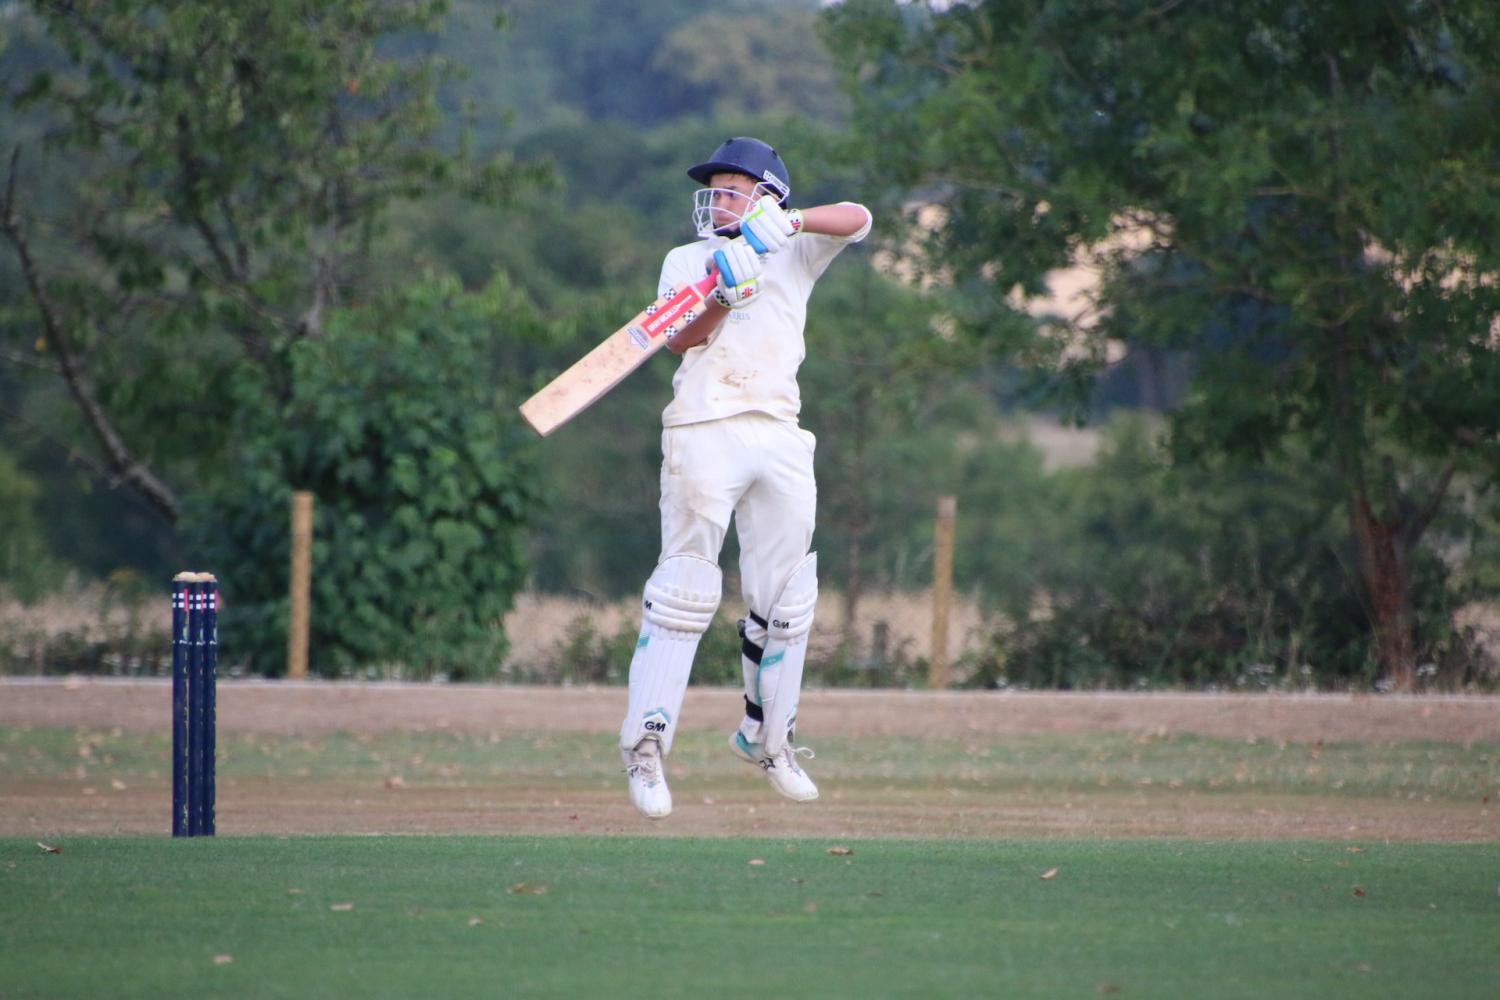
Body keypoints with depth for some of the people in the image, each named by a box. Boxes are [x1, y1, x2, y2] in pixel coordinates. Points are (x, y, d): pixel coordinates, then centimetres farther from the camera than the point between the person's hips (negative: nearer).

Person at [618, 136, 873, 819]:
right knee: (685, 589, -10)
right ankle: (646, 742, -12)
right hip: (704, 431, -3)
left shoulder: (793, 256, 15)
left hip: (780, 436, 3)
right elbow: (680, 339, -4)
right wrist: (722, 295, -22)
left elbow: (856, 219, -2)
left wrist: (790, 222, -18)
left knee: (785, 597, 6)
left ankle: (767, 738, 21)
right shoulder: (685, 261, 12)